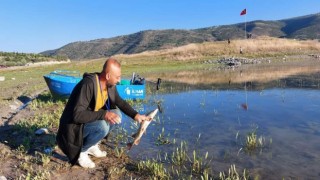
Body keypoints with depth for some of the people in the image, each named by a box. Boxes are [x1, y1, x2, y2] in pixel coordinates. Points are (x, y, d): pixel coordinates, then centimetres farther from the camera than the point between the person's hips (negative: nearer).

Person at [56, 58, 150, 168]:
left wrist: (136, 115, 0)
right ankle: (80, 152, -4)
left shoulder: (110, 85, -7)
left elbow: (120, 102, 9)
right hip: (75, 126, -8)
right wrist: (104, 114, -40)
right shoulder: (88, 84, -31)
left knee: (117, 114, -6)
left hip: (91, 120, 8)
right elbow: (77, 115, -34)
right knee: (102, 126, -32)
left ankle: (91, 145, 8)